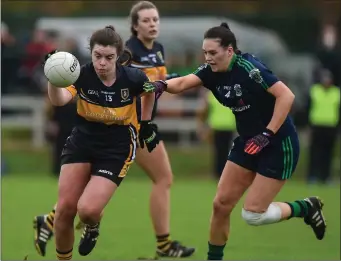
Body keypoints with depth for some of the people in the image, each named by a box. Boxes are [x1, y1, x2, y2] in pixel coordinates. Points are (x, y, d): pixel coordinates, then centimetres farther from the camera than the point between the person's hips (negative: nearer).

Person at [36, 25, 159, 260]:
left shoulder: (132, 78, -17)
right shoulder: (82, 75, -17)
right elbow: (59, 100, -37)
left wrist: (146, 123, 12)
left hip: (117, 149, -2)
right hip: (82, 141, 2)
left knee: (88, 210, -17)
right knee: (65, 209, -4)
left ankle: (93, 227, 22)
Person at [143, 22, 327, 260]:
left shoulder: (248, 68, -23)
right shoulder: (213, 71, -2)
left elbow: (286, 96, -27)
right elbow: (183, 83, -17)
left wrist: (268, 134, -28)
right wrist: (161, 85, -38)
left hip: (279, 146, -7)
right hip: (248, 142, 7)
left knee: (253, 214, -6)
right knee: (221, 204, 4)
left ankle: (306, 208, 17)